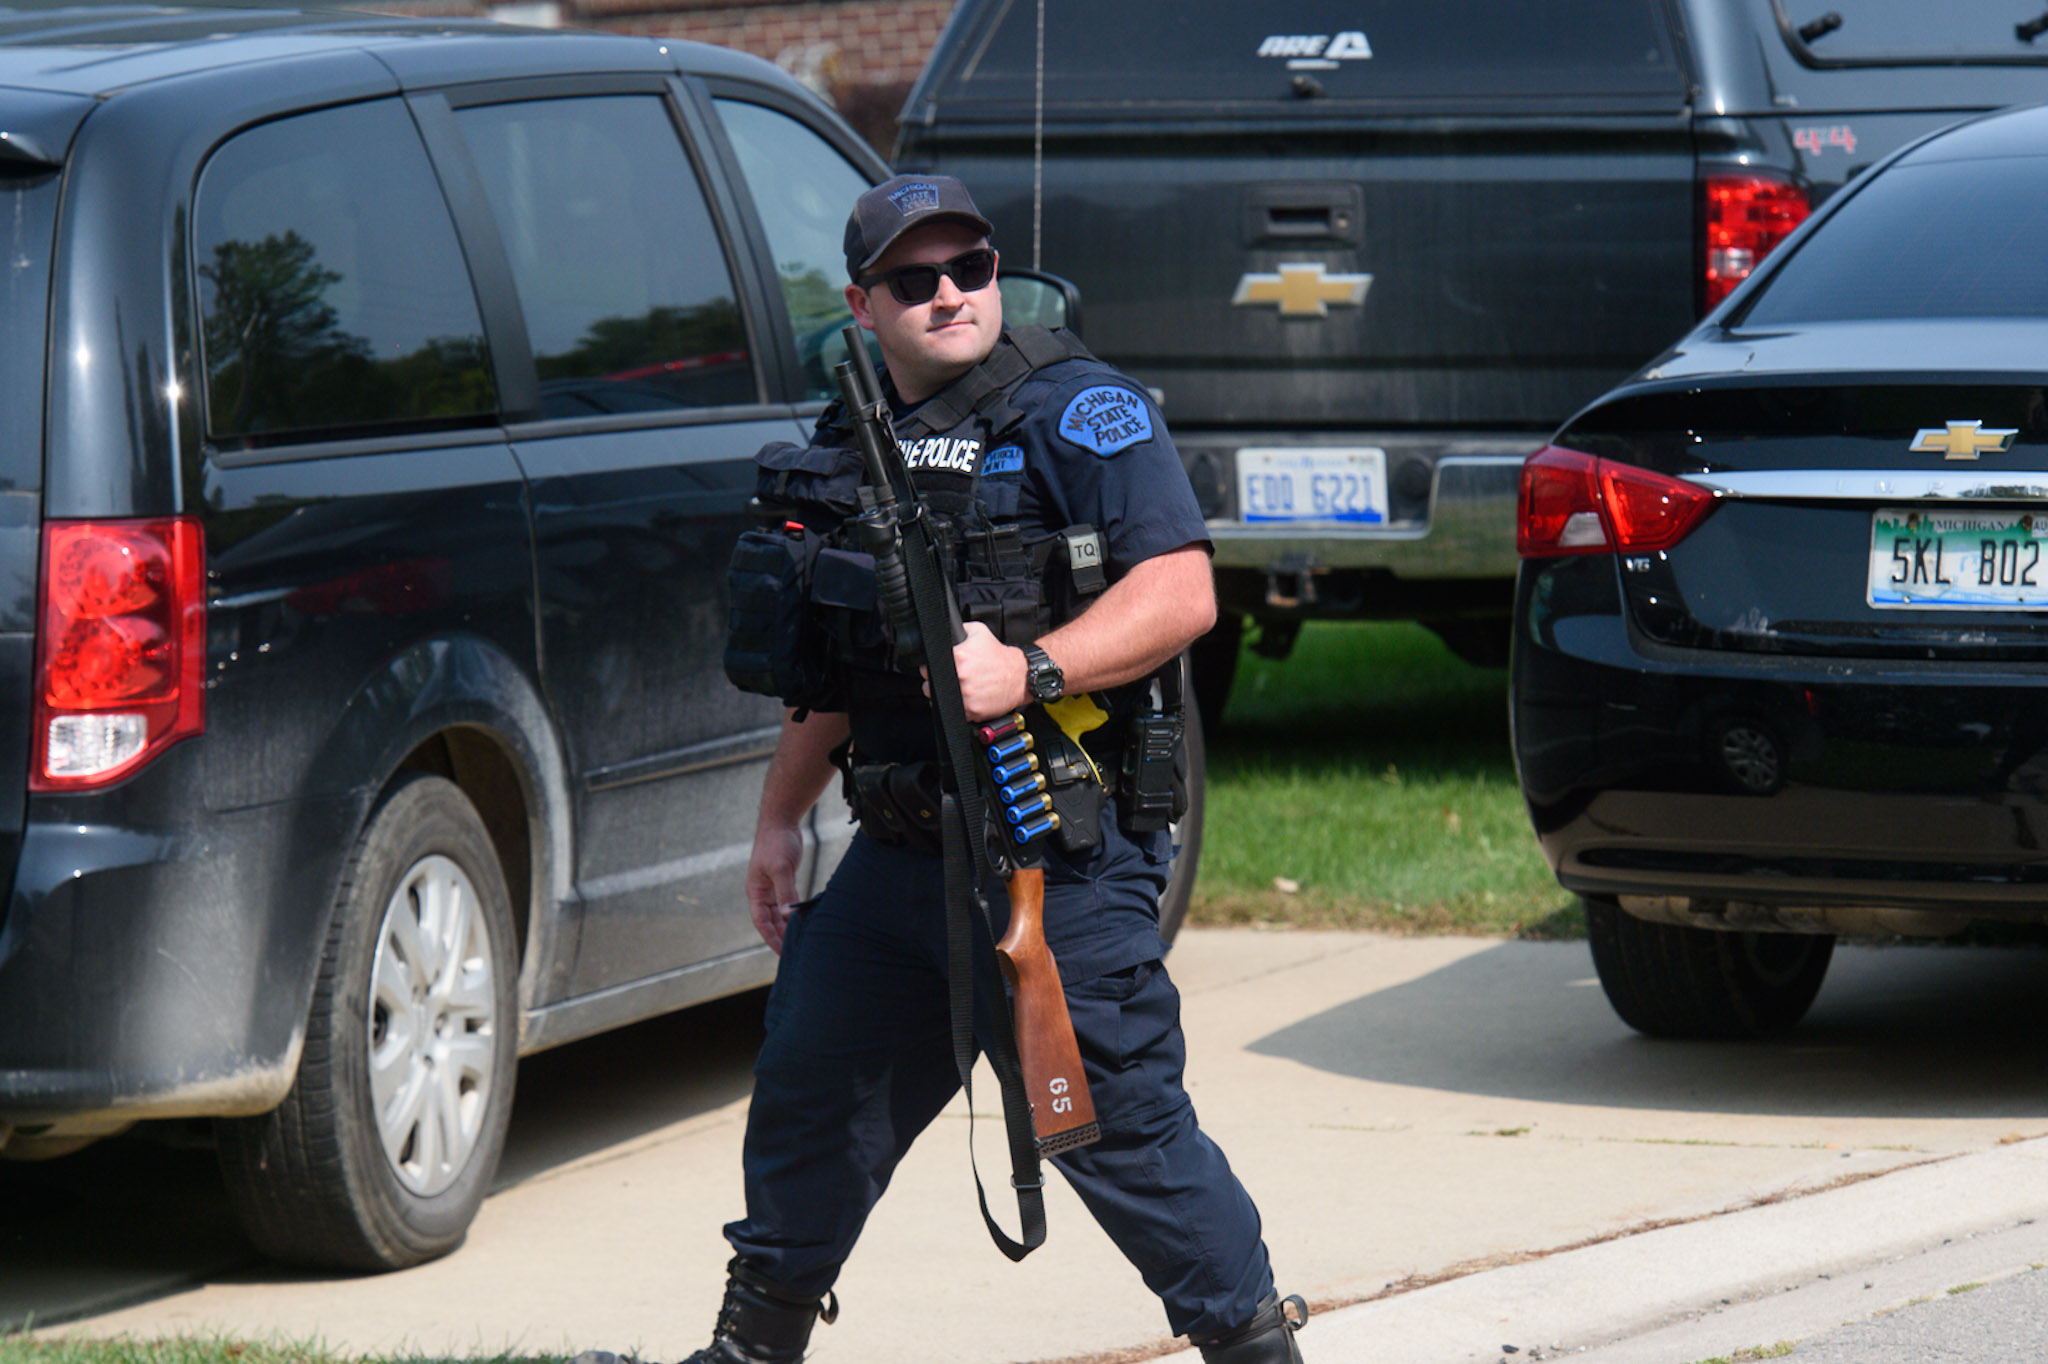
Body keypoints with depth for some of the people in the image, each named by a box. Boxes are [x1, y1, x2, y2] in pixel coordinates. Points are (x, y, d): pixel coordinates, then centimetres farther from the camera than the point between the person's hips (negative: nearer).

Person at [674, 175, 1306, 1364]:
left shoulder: (1080, 410, -7)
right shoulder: (852, 443, 14)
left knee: (1119, 1122, -7)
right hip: (900, 856, 7)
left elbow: (1181, 594, -17)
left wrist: (1029, 669, -28)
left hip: (1062, 860, -7)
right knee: (809, 1086, 14)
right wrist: (782, 817, 25)